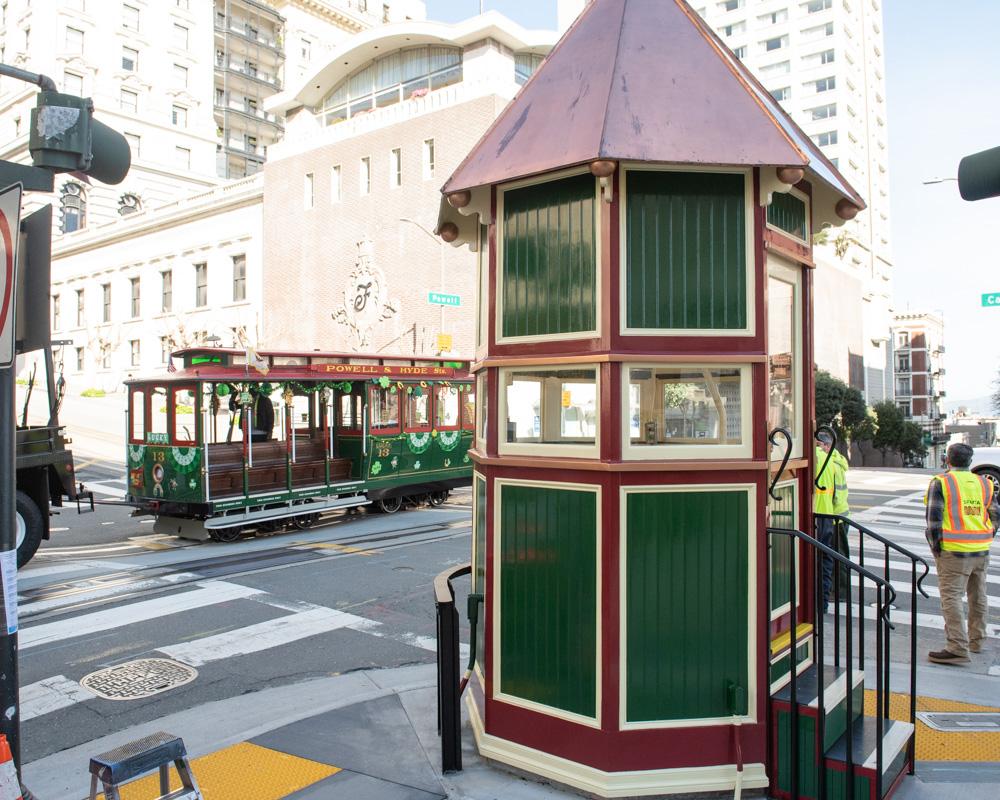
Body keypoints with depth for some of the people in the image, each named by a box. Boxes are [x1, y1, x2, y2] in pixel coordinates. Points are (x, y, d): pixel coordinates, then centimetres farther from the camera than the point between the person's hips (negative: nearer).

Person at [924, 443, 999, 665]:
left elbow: (934, 518, -11)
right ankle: (977, 640, 33)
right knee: (978, 597, 19)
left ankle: (957, 648, -10)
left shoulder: (941, 482, -7)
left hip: (954, 551, -6)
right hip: (982, 551, 6)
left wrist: (935, 546, -2)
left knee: (951, 597, -5)